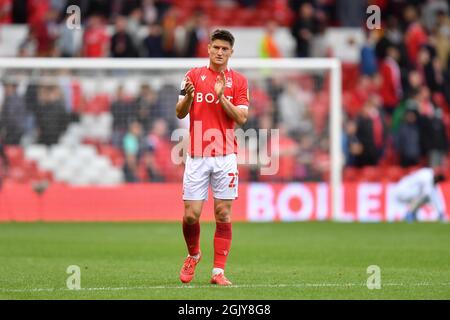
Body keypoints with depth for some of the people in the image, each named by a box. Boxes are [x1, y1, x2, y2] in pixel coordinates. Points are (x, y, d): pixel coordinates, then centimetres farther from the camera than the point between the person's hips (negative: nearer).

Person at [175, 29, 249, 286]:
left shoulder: (239, 81, 7)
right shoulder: (194, 75, 8)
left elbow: (241, 118, -2)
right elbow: (180, 113, 4)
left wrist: (222, 97, -14)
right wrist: (188, 96, -17)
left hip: (225, 156, 0)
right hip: (197, 156, 0)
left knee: (223, 215, -3)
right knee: (191, 215, -3)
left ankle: (219, 271, 1)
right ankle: (194, 255, 25)